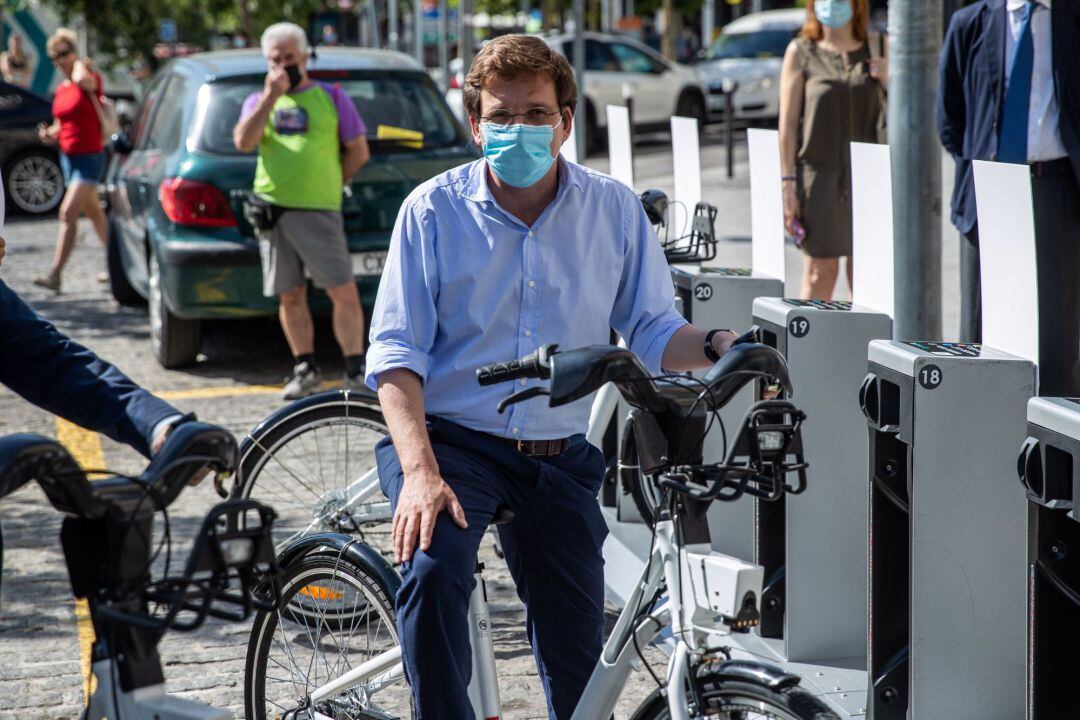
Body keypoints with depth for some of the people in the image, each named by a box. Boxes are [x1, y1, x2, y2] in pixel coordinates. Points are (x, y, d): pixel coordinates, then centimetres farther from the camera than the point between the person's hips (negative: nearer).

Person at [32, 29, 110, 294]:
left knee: (68, 213, -16)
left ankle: (55, 275, -17)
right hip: (68, 157, 9)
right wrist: (50, 133, 0)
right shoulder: (60, 90, 10)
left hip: (89, 156, -9)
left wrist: (79, 64, -15)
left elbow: (82, 79, -37)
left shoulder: (91, 80, -11)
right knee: (93, 212, 16)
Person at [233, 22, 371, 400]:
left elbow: (358, 151, 11)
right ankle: (305, 368, 17)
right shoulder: (259, 101, 15)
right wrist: (271, 96, -7)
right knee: (290, 295, 7)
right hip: (272, 209, 3)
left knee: (344, 292, -9)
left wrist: (331, 184, 6)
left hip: (319, 210, -3)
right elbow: (243, 142, -4)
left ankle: (356, 369, -2)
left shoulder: (331, 97, 9)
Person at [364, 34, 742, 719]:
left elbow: (653, 331, 4)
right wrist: (420, 472, -24)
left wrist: (717, 344, -20)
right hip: (449, 438, -2)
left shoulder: (615, 210, 1)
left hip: (558, 457, 3)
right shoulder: (434, 209, -6)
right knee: (433, 567, -33)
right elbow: (395, 353, -10)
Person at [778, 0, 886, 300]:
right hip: (818, 172, -2)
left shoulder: (874, 50, 9)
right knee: (820, 271, -2)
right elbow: (788, 122, -2)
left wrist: (889, 80, -8)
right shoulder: (801, 52, 2)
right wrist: (788, 182, -8)